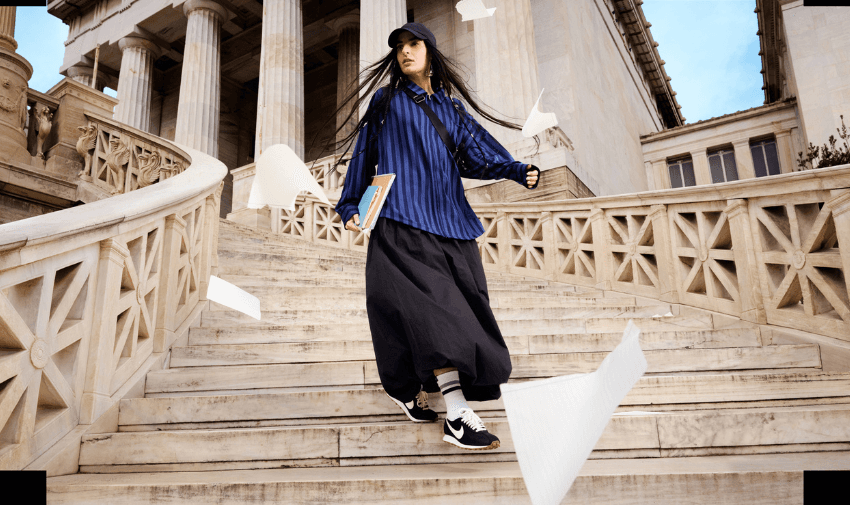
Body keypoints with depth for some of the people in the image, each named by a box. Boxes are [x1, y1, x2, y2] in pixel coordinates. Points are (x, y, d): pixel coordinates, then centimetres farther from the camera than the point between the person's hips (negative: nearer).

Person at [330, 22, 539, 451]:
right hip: (402, 224, -4)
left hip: (448, 222, 4)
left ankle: (406, 389, 23)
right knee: (435, 309, -17)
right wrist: (350, 207, 9)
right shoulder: (385, 101, 12)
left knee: (459, 310, 1)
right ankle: (458, 416, -20)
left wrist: (518, 171, -11)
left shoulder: (451, 110, 19)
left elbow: (478, 155, 6)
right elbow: (364, 155, 14)